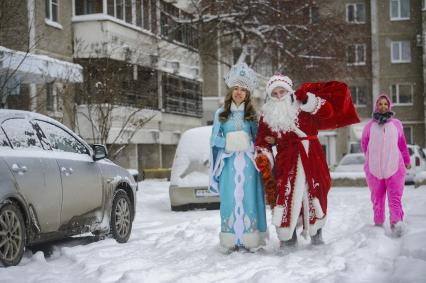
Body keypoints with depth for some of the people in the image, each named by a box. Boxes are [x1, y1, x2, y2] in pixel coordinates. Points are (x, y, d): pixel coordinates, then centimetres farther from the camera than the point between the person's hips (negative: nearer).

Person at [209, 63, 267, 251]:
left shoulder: (252, 115, 11)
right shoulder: (221, 114, 9)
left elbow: (257, 138, 11)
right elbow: (214, 139, 6)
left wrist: (248, 144, -8)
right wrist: (229, 142, -10)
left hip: (248, 164, 0)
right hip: (228, 163, 0)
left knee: (248, 199, -4)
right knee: (230, 200, -3)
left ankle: (250, 239, -1)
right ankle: (232, 241, 1)